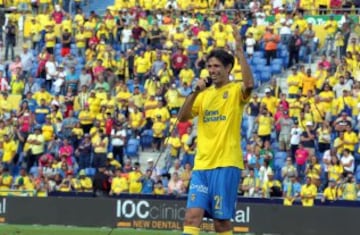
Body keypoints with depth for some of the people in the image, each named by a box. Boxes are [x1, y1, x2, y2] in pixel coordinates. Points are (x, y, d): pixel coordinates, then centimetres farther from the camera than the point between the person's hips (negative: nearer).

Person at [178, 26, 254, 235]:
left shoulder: (236, 91, -1)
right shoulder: (205, 94, 16)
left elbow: (249, 85, -24)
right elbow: (183, 117, 7)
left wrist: (240, 52, -23)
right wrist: (195, 92, -6)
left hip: (226, 165, -5)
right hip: (201, 165, 5)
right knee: (192, 216, -6)